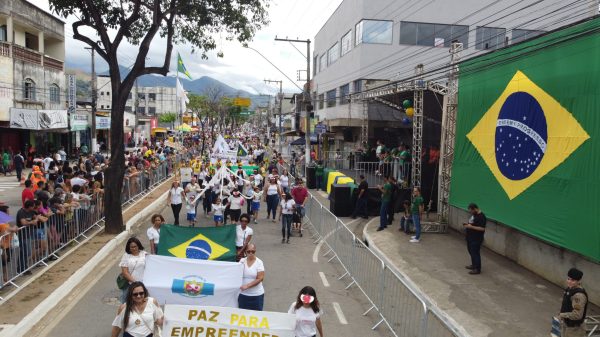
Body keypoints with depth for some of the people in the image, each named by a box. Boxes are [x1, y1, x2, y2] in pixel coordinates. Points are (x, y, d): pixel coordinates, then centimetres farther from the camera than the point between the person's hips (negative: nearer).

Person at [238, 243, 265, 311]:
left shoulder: (259, 262, -8)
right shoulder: (242, 261, 1)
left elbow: (260, 278, -13)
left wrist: (247, 286, -19)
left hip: (257, 295, -3)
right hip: (243, 294, 3)